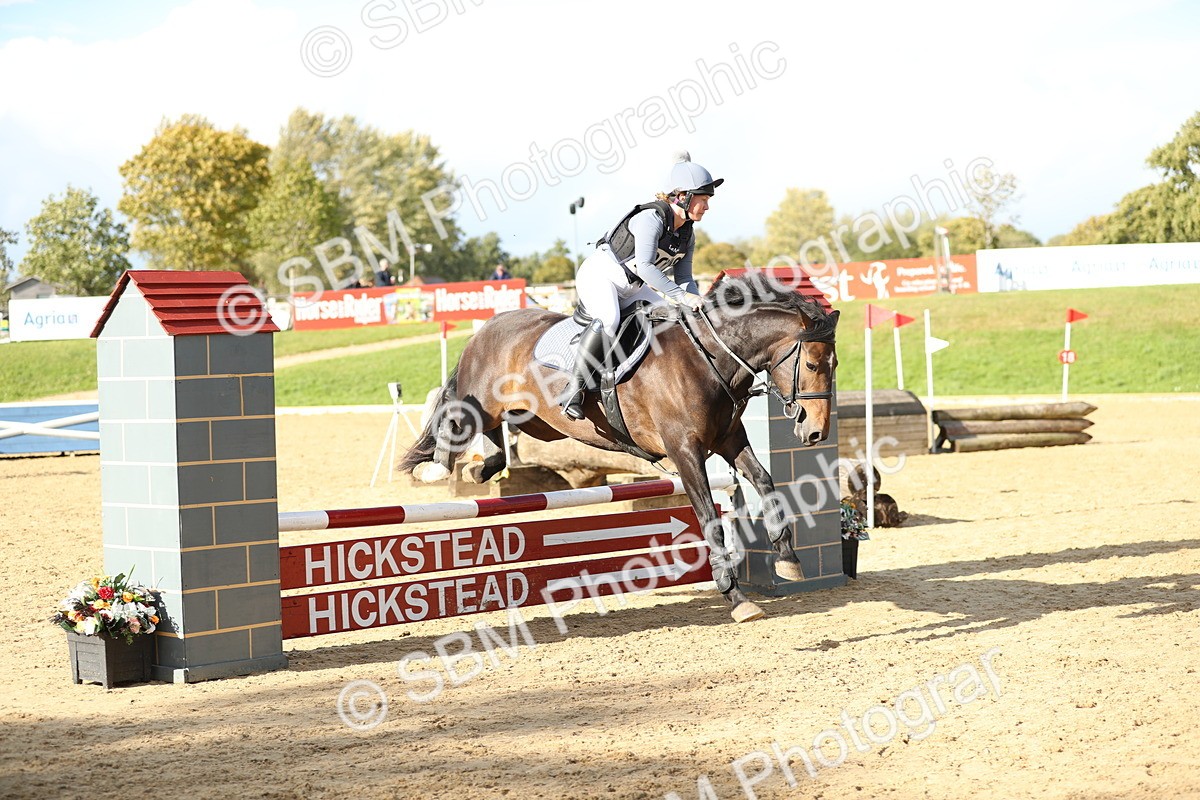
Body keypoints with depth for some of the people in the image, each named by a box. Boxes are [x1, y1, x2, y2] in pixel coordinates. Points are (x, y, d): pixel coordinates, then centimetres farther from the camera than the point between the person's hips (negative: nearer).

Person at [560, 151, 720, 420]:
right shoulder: (652, 218, -24)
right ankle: (574, 388, -31)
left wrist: (698, 304, -10)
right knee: (608, 319, -36)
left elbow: (683, 279, 10)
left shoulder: (687, 236, 4)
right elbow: (645, 266, -34)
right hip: (598, 276, -9)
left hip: (631, 288, 9)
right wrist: (683, 297, -39)